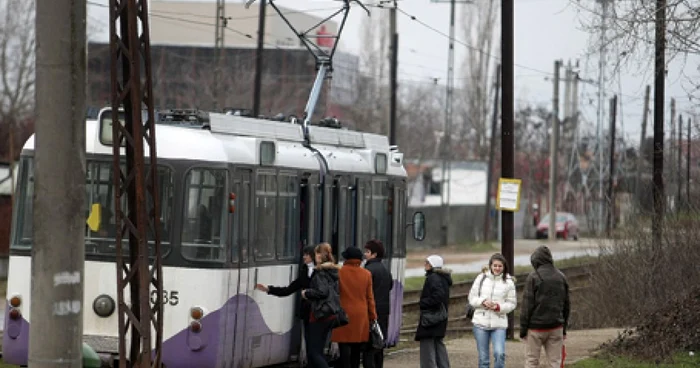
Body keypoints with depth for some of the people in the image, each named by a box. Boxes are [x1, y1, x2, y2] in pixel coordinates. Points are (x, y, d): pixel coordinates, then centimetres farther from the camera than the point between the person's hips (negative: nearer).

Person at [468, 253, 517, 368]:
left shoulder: (508, 282, 1)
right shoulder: (481, 278, 4)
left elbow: (512, 303, 3)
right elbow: (472, 297, 6)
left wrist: (498, 307, -15)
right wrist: (483, 302, -13)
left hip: (499, 324, -1)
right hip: (481, 322, 1)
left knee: (499, 353, -18)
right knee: (483, 357, 6)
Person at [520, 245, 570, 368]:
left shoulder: (534, 277, -9)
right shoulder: (561, 277, 8)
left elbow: (527, 304, -11)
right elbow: (566, 305, 13)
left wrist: (523, 328, -5)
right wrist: (564, 328, 19)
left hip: (536, 327, -5)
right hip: (556, 326, 5)